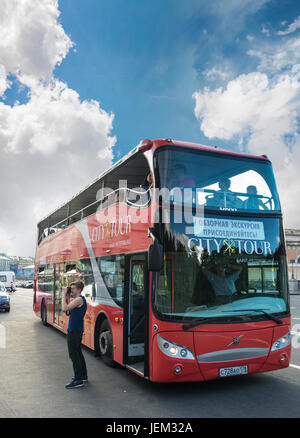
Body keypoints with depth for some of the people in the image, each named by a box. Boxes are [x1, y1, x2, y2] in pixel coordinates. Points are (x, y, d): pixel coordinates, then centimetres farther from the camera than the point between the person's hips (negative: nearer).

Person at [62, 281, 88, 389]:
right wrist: (66, 296, 7)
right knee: (78, 353, 19)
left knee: (74, 355, -5)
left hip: (74, 331, -11)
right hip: (77, 330, 11)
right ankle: (83, 375, 30)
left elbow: (65, 309, -25)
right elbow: (68, 310, 13)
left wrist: (64, 295, -17)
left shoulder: (79, 299, -18)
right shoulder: (79, 299, 14)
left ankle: (78, 380, 0)